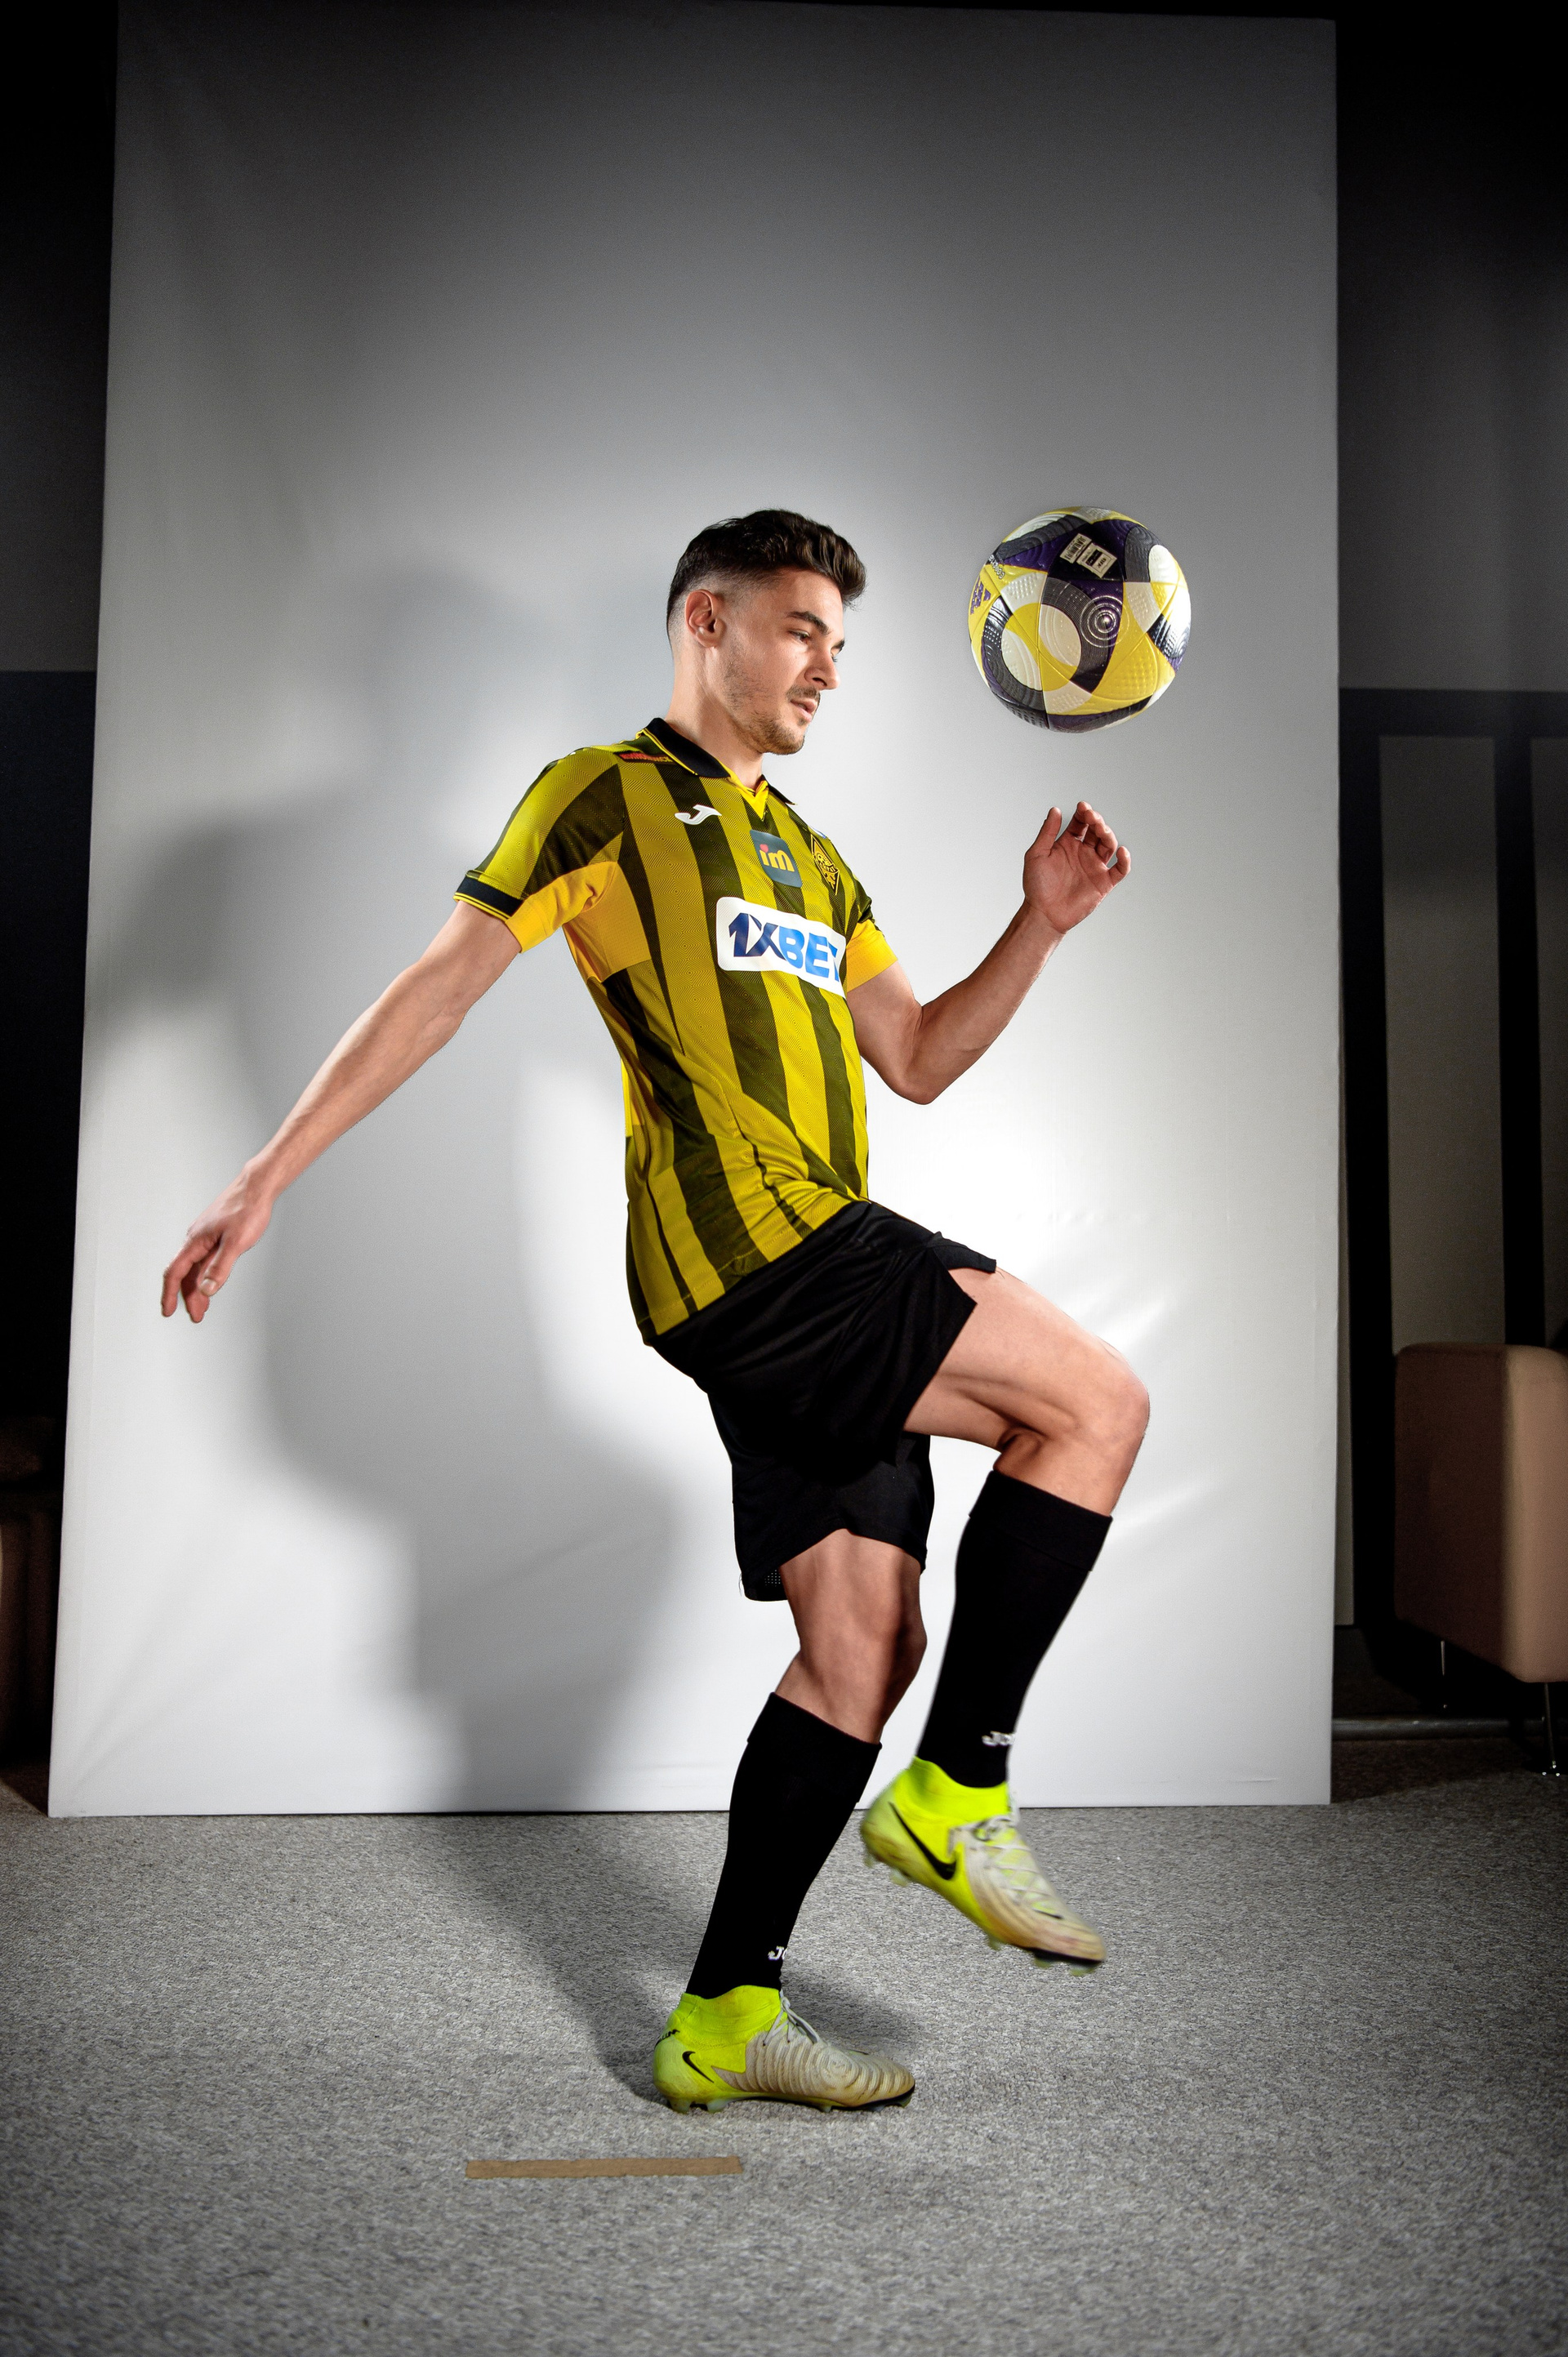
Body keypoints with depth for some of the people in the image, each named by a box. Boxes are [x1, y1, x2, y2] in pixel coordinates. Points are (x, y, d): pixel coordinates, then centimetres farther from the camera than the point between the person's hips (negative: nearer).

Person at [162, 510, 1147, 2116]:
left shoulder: (810, 856, 28)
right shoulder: (606, 794, 5)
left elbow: (918, 1062, 25)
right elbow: (439, 986, 0)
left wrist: (1040, 925, 12)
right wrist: (265, 1177, -3)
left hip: (814, 1278, 8)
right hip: (749, 1233, -8)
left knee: (863, 1637, 6)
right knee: (1097, 1402, -12)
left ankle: (724, 2017, 16)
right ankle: (953, 1797, -2)